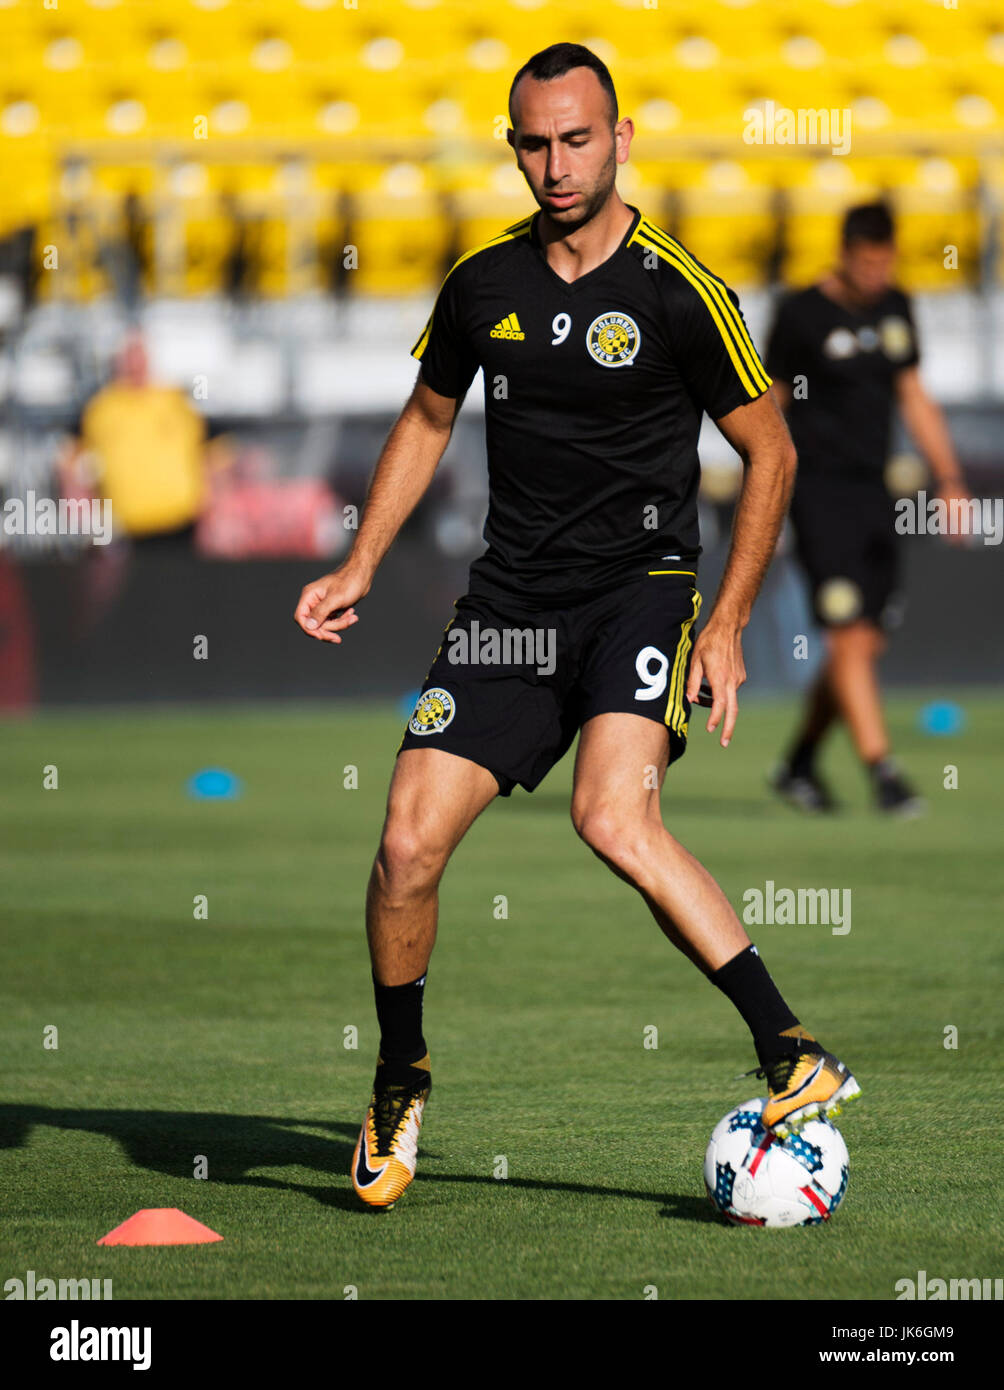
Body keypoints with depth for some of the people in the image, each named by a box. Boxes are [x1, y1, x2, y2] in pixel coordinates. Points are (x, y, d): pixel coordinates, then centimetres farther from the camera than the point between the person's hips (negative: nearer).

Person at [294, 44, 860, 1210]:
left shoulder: (676, 292, -8)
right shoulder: (483, 283, 5)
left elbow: (769, 453, 0)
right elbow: (427, 421, 21)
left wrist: (727, 623, -6)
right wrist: (361, 565, 12)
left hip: (642, 584, -4)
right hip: (510, 602, 5)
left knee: (613, 818, -30)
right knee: (409, 843, -7)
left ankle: (795, 1058, -26)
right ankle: (400, 1083, 18)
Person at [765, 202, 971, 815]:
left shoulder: (895, 307, 10)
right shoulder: (802, 314, -7)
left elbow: (914, 398, 18)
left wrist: (950, 478, 11)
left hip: (873, 490, 6)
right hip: (820, 490, -6)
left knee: (866, 645, 6)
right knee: (851, 638, -14)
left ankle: (799, 764, 22)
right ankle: (883, 772, -16)